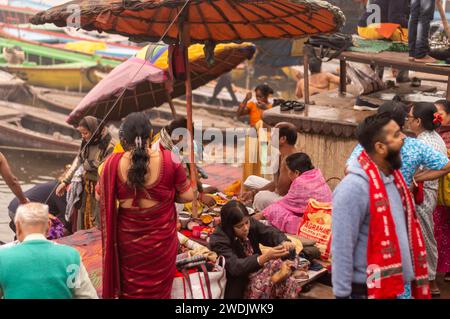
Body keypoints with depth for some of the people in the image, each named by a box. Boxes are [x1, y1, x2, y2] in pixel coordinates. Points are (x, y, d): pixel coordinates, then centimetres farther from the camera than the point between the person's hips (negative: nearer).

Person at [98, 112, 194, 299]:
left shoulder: (113, 163, -13)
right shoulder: (169, 160, -16)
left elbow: (101, 196, 1)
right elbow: (187, 196, -7)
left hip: (128, 236, 1)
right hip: (161, 236, 0)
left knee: (130, 289, 21)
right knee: (159, 287, 20)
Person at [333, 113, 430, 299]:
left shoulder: (394, 177, 6)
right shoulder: (354, 187, -20)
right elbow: (341, 248, -20)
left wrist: (415, 277, 14)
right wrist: (342, 293, -18)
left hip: (403, 285, 8)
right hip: (371, 290, -8)